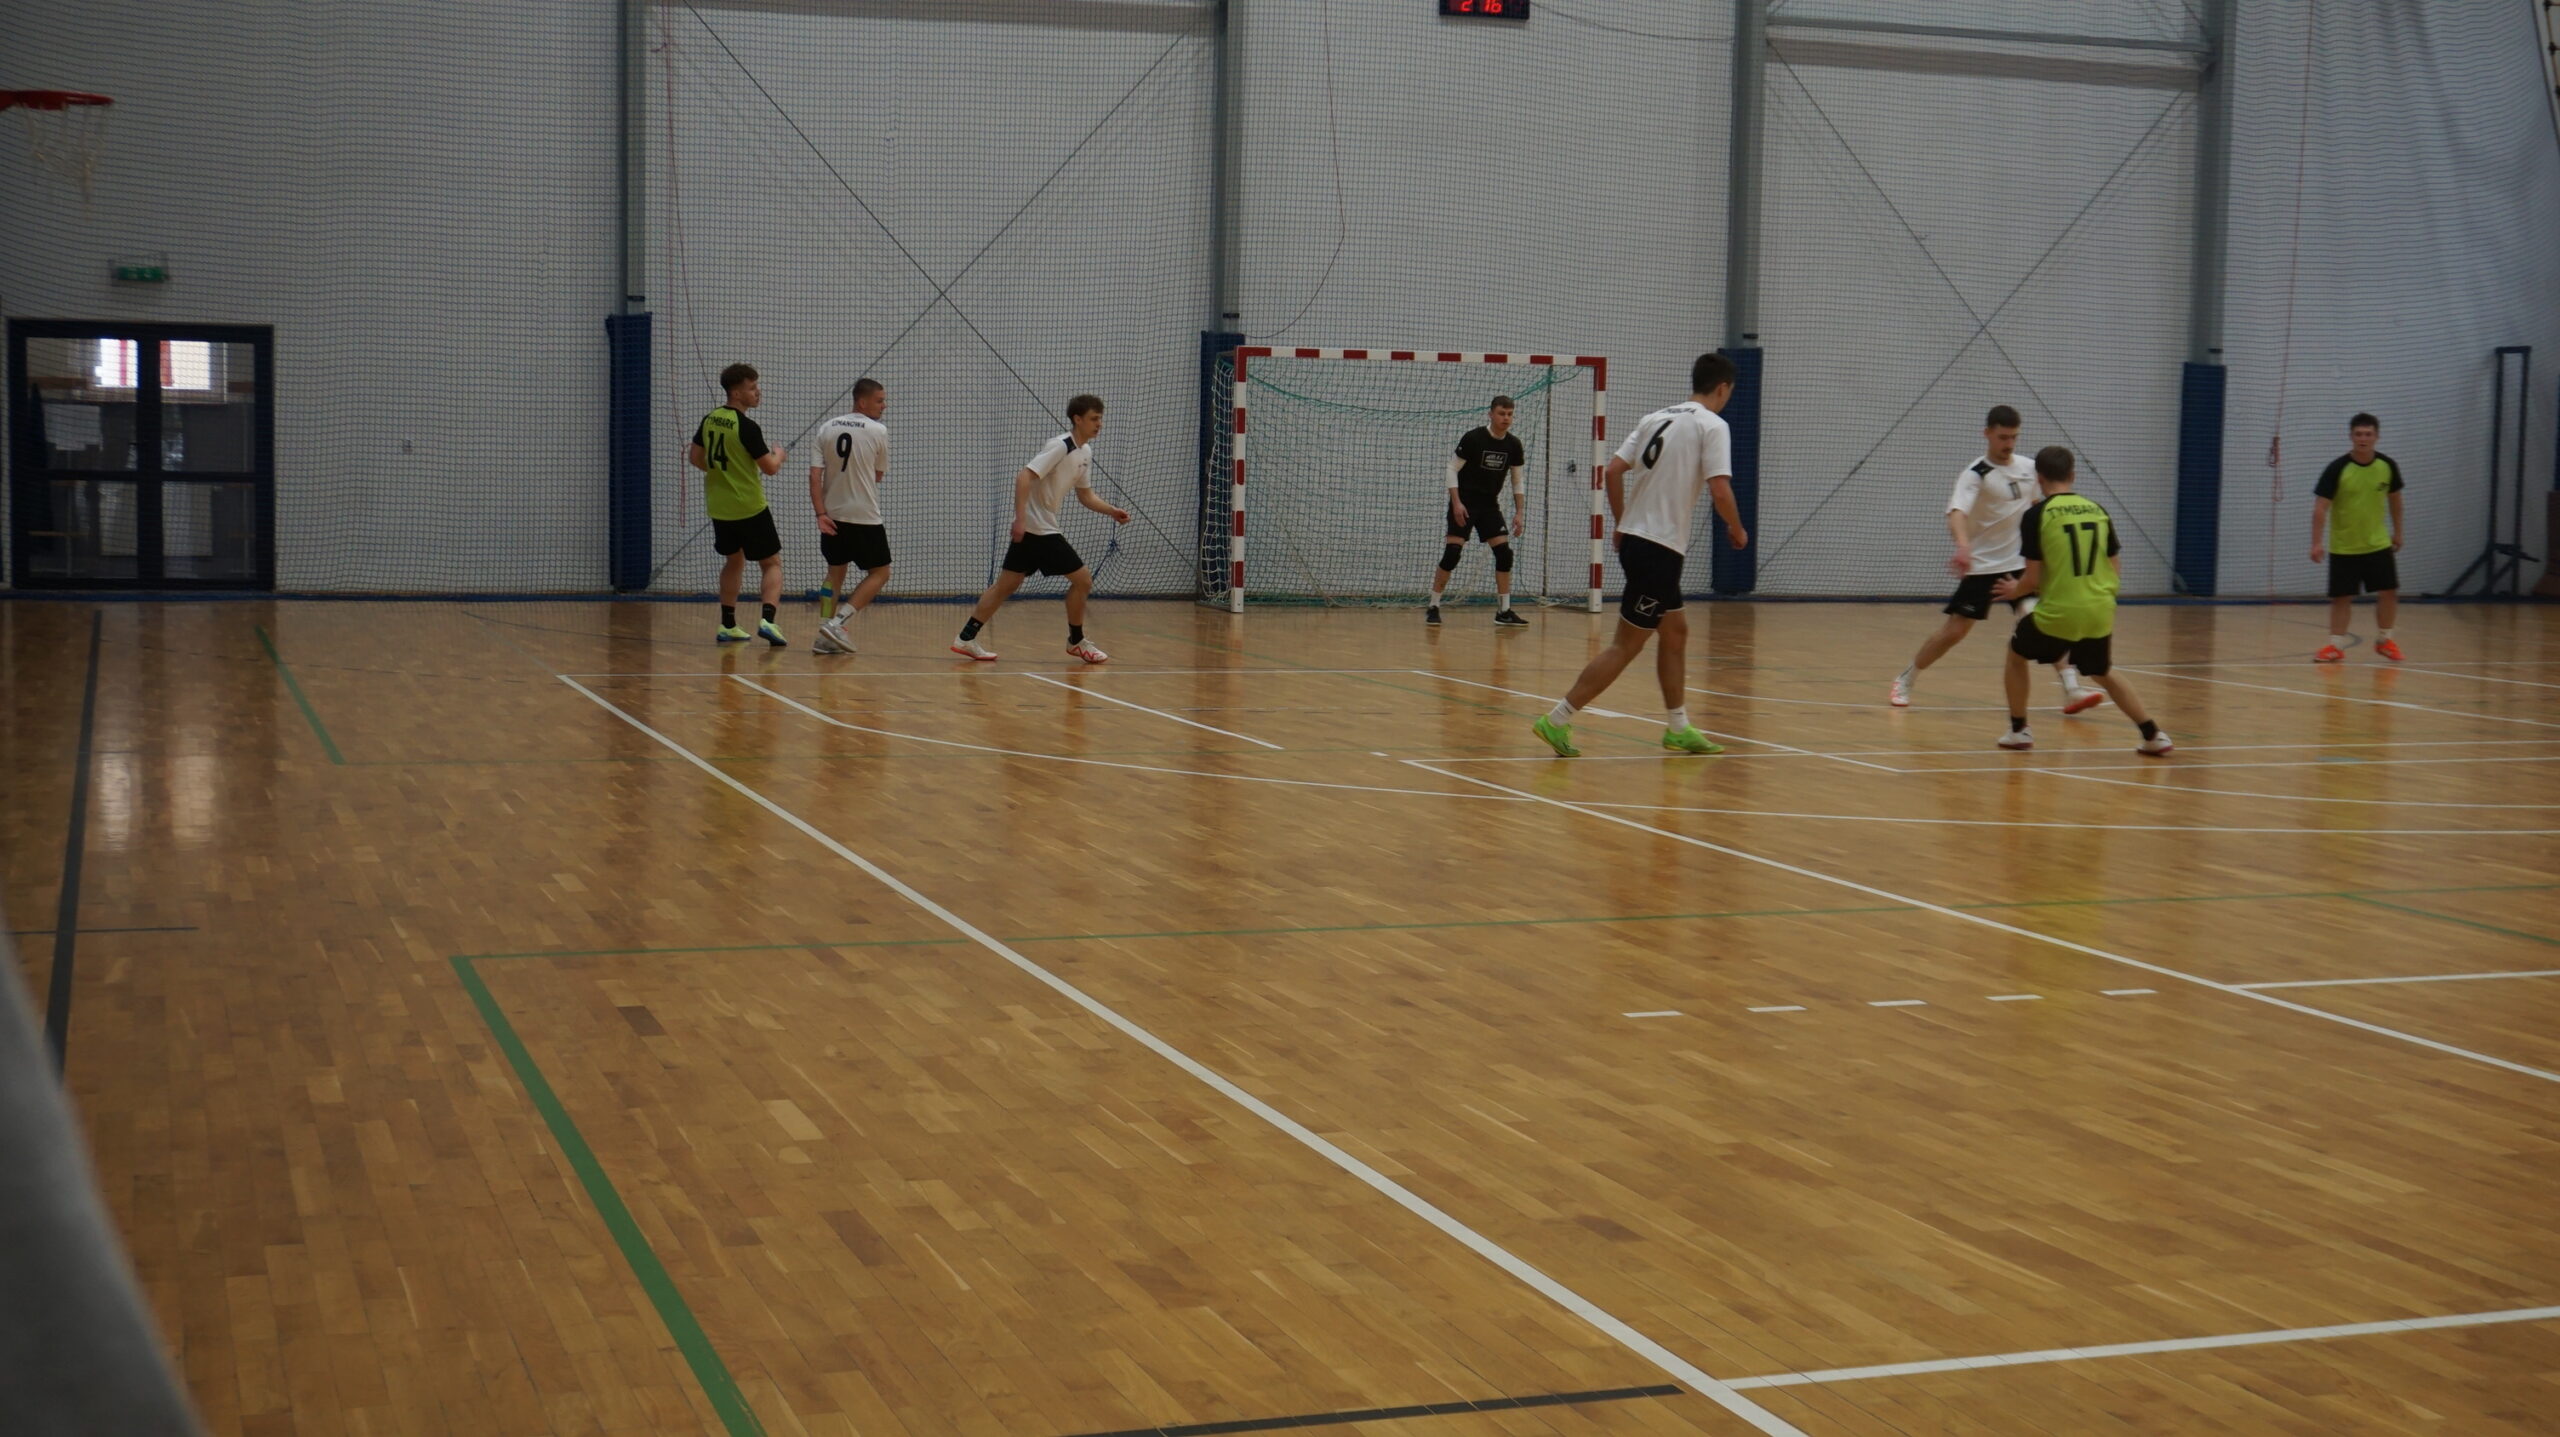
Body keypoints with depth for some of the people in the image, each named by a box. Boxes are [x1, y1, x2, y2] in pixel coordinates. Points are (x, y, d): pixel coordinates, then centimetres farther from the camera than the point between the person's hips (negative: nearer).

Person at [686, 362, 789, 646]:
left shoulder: (709, 420, 4)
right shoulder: (747, 427, -17)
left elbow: (695, 458, 13)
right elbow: (770, 467, -15)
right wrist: (778, 454, 7)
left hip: (719, 506, 7)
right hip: (749, 507, -7)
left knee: (734, 561, 22)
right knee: (771, 563, 2)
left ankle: (727, 625, 21)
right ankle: (768, 620, -16)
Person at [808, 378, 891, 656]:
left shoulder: (827, 428, 4)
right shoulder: (877, 431, -7)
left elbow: (815, 474, -3)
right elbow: (879, 476, 3)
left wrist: (821, 513, -4)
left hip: (832, 517, 5)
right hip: (865, 517, -5)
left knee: (835, 572, 19)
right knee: (879, 573, 7)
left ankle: (825, 636, 13)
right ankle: (837, 622, -8)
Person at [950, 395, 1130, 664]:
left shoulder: (1085, 452, 12)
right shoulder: (1060, 447, -16)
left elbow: (1085, 495, 21)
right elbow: (1024, 477, -24)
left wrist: (1112, 511, 5)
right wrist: (1020, 518, -30)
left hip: (1032, 530, 9)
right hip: (1035, 527, -9)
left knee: (1005, 585, 9)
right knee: (1082, 579, -4)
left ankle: (966, 638, 10)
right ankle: (1076, 641, 11)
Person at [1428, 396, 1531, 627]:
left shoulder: (1513, 445, 0)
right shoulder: (1472, 438, -14)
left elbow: (1517, 482, 9)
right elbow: (1452, 469, -10)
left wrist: (1519, 513, 2)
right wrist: (1456, 503, -19)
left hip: (1490, 505, 5)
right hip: (1464, 504, -5)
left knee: (1504, 552, -5)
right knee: (1452, 551, -13)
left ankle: (1503, 612, 1)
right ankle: (1433, 608, -5)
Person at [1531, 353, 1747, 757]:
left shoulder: (1655, 418, 12)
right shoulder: (1712, 426, -8)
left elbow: (1612, 471, 6)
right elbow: (1720, 490, -17)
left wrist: (1622, 525, 16)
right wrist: (1737, 530, 1)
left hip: (1634, 539, 8)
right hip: (1660, 549, -8)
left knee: (1676, 632, 19)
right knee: (1626, 645, -5)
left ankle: (1678, 728, 24)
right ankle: (1557, 720, -8)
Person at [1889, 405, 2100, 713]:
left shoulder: (2028, 467, 3)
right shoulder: (1975, 475, -16)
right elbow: (1957, 513, -35)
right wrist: (1963, 546, -53)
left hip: (2020, 564, 4)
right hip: (1982, 565, -4)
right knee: (1954, 631, -2)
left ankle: (2072, 689, -12)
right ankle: (1905, 681, 17)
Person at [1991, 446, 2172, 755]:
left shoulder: (2036, 515, -7)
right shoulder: (2098, 510, 6)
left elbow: (2033, 578, -8)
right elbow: (2116, 571, 9)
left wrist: (2014, 591, 13)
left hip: (2057, 613, -4)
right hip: (2100, 613, 4)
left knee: (2017, 654, 23)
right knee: (2102, 675, 26)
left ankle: (2018, 730, 23)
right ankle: (2153, 735, 17)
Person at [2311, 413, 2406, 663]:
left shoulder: (2387, 466, -6)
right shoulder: (2337, 469, -17)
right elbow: (2320, 506, -18)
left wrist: (2398, 531, 17)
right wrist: (2316, 543, -25)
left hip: (2378, 543, 3)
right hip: (2343, 546, -3)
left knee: (2388, 592, 0)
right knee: (2341, 597, 1)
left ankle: (2385, 640, 19)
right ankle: (2336, 645, 11)